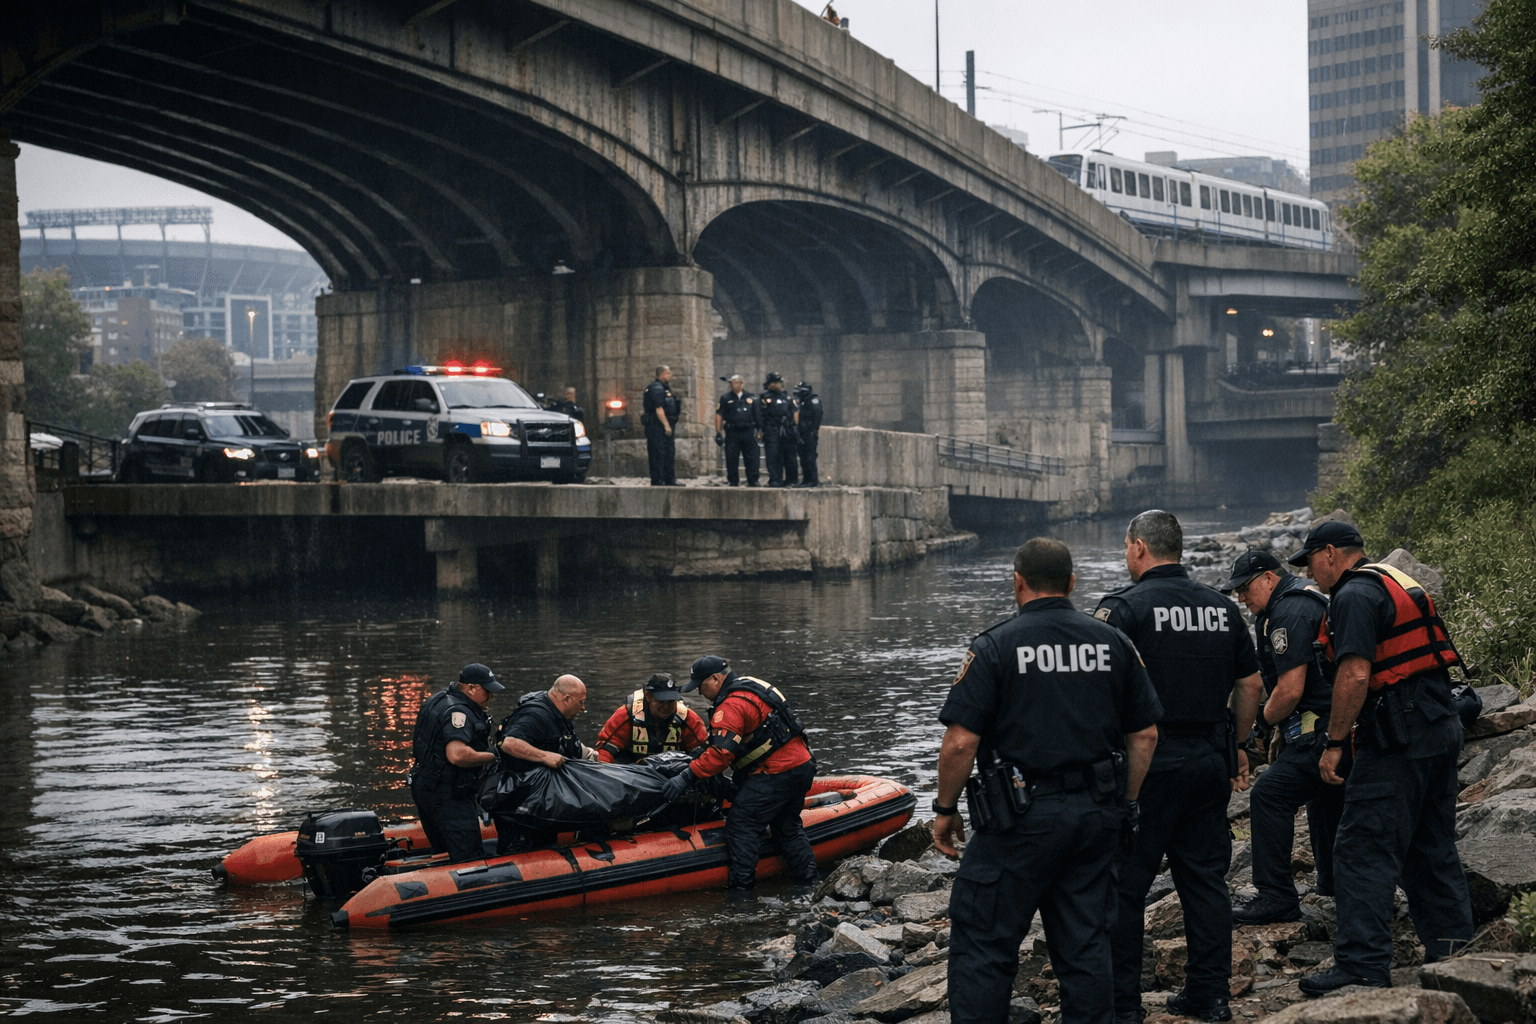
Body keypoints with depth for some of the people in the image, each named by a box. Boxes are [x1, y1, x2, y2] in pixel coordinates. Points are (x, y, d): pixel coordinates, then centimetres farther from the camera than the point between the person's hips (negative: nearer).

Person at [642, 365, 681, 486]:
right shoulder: (656, 388, -13)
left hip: (665, 425, 11)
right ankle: (657, 482, -10)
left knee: (669, 454, 11)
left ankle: (670, 481, 15)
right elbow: (658, 408, -20)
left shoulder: (664, 388, 21)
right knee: (658, 454, -9)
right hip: (657, 426, -11)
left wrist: (670, 424, 23)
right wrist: (666, 425, -23)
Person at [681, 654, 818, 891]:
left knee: (741, 824, -6)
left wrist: (690, 775, -18)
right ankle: (808, 881, 21)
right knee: (787, 827, 20)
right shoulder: (751, 687, 17)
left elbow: (721, 753, -22)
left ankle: (741, 886, -7)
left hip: (776, 773, -10)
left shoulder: (731, 707, -15)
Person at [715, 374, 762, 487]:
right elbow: (719, 415, 4)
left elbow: (758, 415, 13)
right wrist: (718, 432, -3)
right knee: (731, 458, 0)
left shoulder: (751, 398, 11)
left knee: (751, 458, -1)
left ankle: (752, 481, 4)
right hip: (732, 433, -1)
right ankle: (733, 481, 8)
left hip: (748, 432, 1)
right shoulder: (725, 398, 7)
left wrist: (759, 430, 6)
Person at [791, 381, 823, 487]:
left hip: (810, 434, -10)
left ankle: (813, 480, -11)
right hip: (803, 433, 10)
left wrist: (814, 430, -22)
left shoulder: (813, 399, -7)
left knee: (810, 457, -11)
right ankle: (807, 479, 15)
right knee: (803, 457, 10)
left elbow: (817, 414, -17)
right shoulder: (802, 401, 21)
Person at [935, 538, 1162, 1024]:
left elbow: (960, 741, -12)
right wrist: (1123, 806, 17)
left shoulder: (994, 647, -8)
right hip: (1095, 816, 5)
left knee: (982, 944, 3)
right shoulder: (1113, 643, 6)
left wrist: (945, 809, 0)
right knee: (1086, 943, 12)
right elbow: (1144, 735, 8)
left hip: (1022, 816, -5)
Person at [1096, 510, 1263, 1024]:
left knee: (1124, 885, 2)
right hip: (1210, 761, 6)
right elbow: (1251, 683, 15)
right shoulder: (1222, 608, 10)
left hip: (1148, 764, -6)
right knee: (1206, 879, 13)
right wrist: (1236, 746, 23)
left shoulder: (1125, 606, -9)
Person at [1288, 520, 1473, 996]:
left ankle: (1363, 966, -11)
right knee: (1432, 849, 17)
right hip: (1442, 726, 10)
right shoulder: (1399, 583, 20)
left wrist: (1334, 743, -15)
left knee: (1364, 853, -8)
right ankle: (1451, 952, 20)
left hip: (1398, 741, -10)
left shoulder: (1354, 596, -11)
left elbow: (1355, 676, -21)